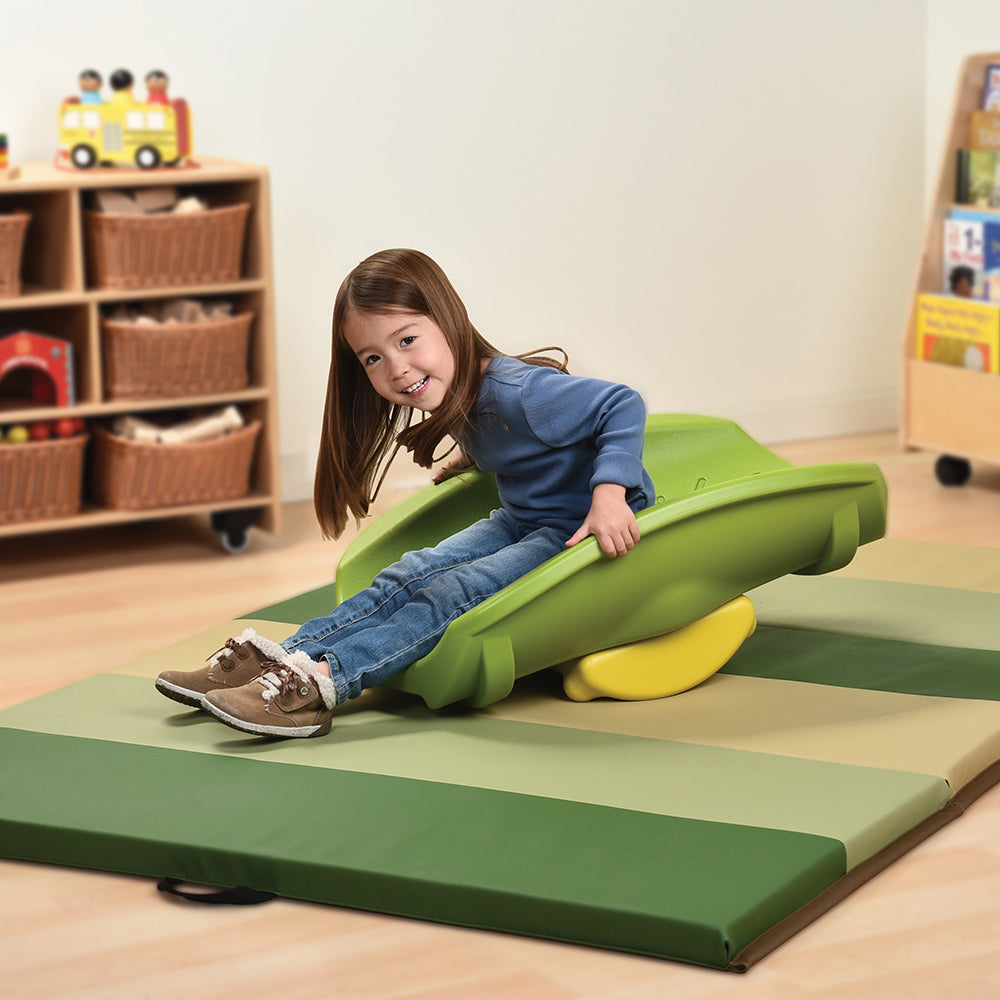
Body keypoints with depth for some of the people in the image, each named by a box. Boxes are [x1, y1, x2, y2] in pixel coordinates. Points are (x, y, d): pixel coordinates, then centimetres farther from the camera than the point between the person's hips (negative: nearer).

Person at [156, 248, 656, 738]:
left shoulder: (519, 393, -27)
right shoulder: (457, 398, 1)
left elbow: (623, 406, -28)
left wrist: (610, 496, -37)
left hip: (578, 529, -8)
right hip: (519, 521, 8)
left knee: (451, 594, -25)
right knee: (408, 577, -9)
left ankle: (319, 681, -37)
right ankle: (270, 661, -19)